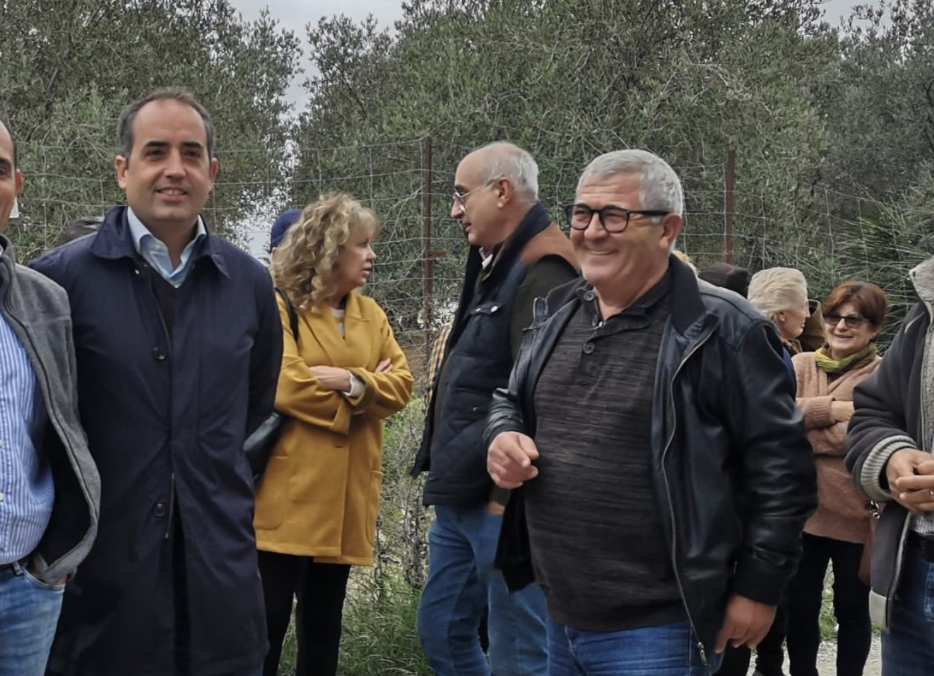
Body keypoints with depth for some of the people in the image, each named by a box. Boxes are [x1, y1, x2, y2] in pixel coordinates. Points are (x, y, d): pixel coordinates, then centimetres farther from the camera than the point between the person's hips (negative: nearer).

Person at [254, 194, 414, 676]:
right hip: (286, 492, -6)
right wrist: (365, 387, -6)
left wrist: (351, 381, -14)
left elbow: (401, 384, 5)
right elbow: (286, 385, -18)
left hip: (346, 496, 6)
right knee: (268, 618, -5)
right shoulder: (279, 307, -5)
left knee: (323, 620, 12)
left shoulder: (370, 314, 15)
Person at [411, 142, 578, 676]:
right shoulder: (496, 265, 16)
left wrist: (507, 486, -21)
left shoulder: (545, 274, -17)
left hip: (501, 500, -11)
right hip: (460, 498, 11)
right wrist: (447, 471, 16)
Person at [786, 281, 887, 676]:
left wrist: (793, 438, -17)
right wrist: (832, 409, -18)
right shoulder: (800, 365, 7)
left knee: (852, 608, 12)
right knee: (799, 606, 13)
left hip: (854, 513, -3)